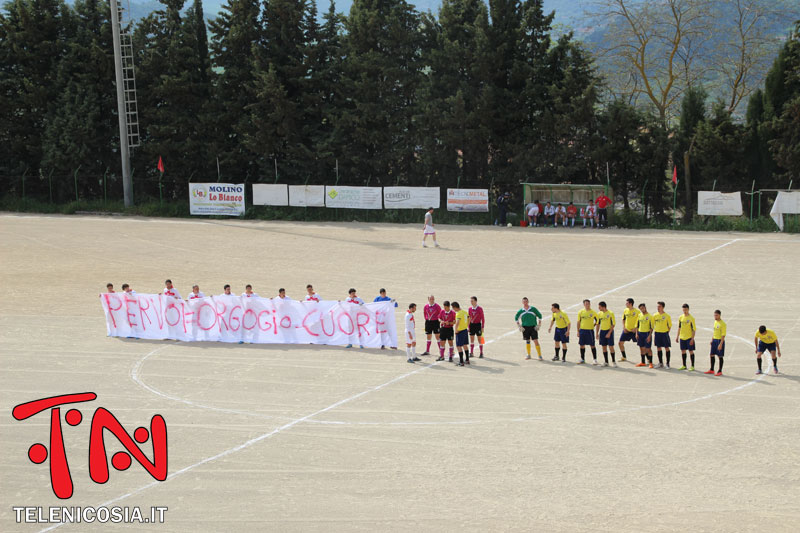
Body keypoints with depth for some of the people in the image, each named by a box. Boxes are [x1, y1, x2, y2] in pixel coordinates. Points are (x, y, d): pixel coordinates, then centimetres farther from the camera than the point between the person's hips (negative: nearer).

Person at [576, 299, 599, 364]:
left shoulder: (593, 312, -3)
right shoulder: (581, 312, 4)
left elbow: (597, 320, 7)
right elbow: (579, 322, 8)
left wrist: (593, 325, -4)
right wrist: (578, 331, 6)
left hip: (590, 330, -3)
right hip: (582, 330, 3)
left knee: (592, 345, -1)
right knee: (582, 345, 7)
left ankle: (595, 359, 6)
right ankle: (582, 359, 17)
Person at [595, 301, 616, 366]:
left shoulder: (610, 313, -11)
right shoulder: (599, 314, 6)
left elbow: (613, 324, -11)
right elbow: (598, 324, 14)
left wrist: (609, 333, -17)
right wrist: (597, 333, 9)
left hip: (609, 331, -5)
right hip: (602, 331, 5)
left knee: (611, 347, -6)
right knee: (604, 347, 6)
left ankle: (613, 361, 4)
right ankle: (606, 362, 14)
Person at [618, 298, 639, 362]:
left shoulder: (637, 311, -13)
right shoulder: (625, 311, 4)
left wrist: (636, 328, -18)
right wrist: (624, 327, 2)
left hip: (634, 330, -5)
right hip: (626, 330, 5)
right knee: (621, 342, 4)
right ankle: (624, 357, 21)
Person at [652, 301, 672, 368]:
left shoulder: (667, 316, -6)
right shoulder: (655, 315, 5)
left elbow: (670, 326, 0)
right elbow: (653, 325, 12)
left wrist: (667, 333, -6)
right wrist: (654, 333, 6)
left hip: (664, 333, -4)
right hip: (657, 333, 4)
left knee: (666, 348, 0)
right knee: (658, 348, 8)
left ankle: (668, 363, 7)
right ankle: (661, 363, 19)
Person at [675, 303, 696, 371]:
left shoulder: (691, 318, -10)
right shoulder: (681, 317, 7)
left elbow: (694, 329, -10)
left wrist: (692, 338, -15)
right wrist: (677, 336, 14)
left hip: (689, 338, -5)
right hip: (682, 337, 5)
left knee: (691, 351, -1)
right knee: (683, 351, 9)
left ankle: (692, 366, 5)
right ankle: (684, 366, 20)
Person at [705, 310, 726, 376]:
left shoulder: (722, 324, -15)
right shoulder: (715, 322, 11)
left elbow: (723, 335, -18)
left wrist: (720, 344, -22)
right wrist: (712, 340, 18)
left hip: (720, 341, -8)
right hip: (714, 340, 8)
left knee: (720, 356, 0)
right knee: (711, 355, 12)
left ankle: (720, 371, 8)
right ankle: (711, 370, 23)